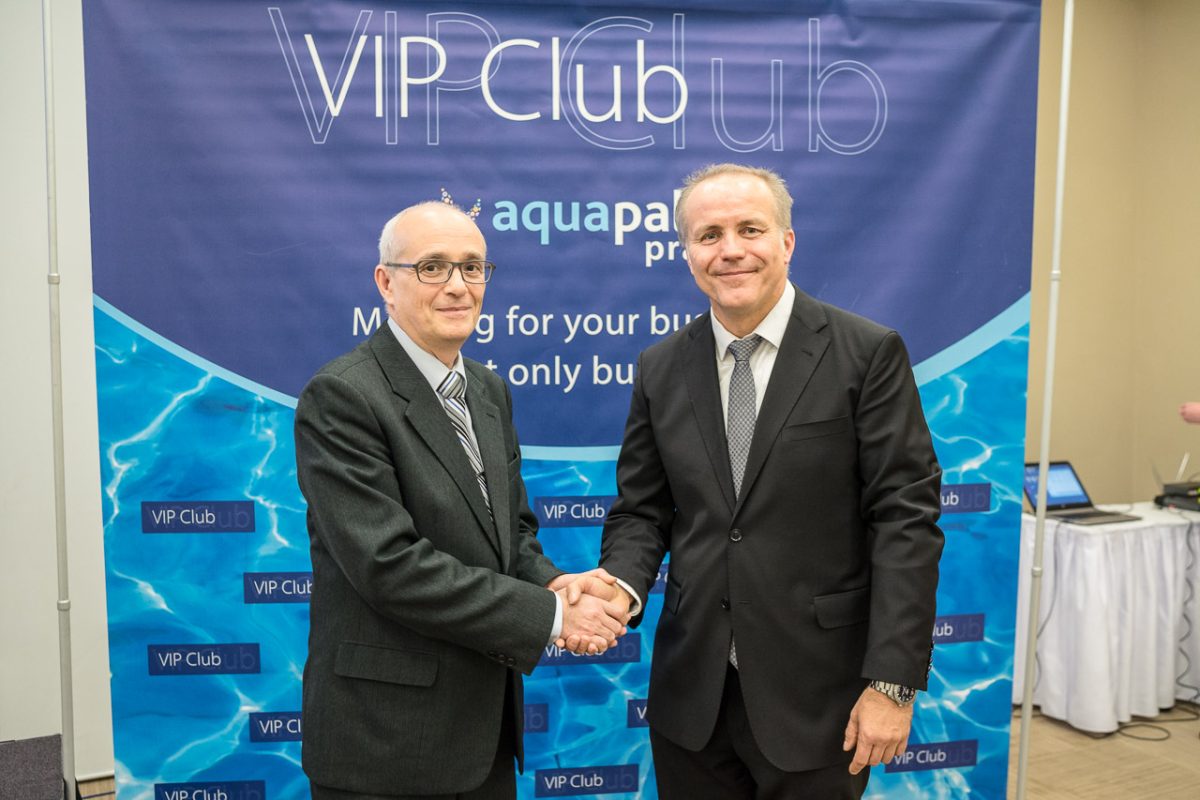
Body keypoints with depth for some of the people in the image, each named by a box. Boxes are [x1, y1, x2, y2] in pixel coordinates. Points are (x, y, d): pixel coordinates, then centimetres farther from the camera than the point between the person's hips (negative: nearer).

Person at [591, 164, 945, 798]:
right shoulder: (660, 369, 4)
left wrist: (893, 682, -13)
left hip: (816, 698, -3)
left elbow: (906, 520, -10)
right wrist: (622, 583, -13)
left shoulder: (868, 354, -7)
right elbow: (641, 511, 8)